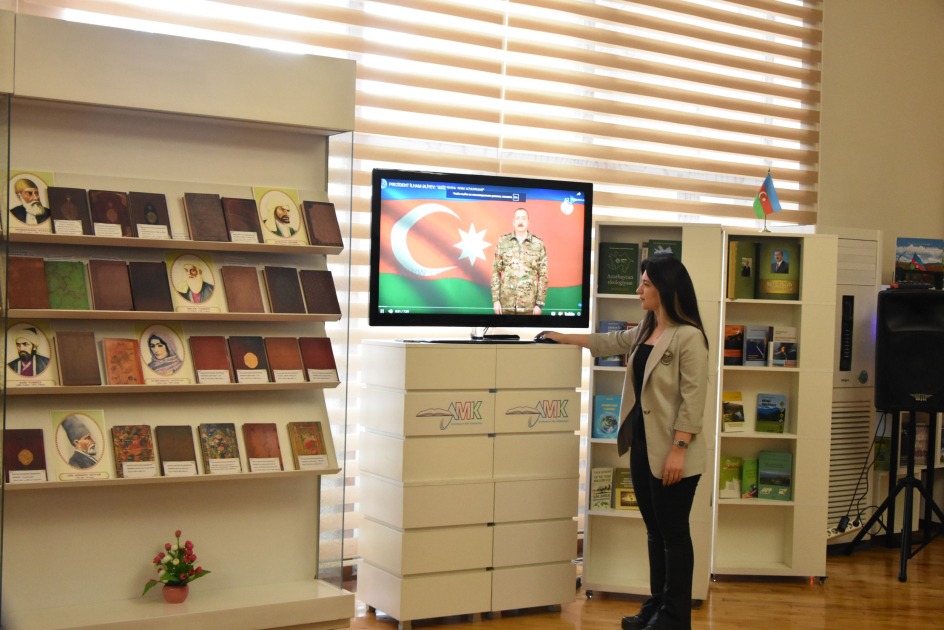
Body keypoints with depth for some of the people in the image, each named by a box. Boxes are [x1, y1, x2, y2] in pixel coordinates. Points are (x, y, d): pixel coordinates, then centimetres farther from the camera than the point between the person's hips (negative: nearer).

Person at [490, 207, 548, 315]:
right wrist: (495, 300, 0)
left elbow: (543, 275, 2)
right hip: (506, 303, 1)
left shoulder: (538, 244, 1)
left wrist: (540, 304, -2)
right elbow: (496, 272, 5)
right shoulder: (503, 242, 4)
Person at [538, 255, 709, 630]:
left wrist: (678, 449, -21)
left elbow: (693, 399, -19)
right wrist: (564, 338, 34)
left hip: (671, 455, -9)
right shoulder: (646, 332, 12)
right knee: (655, 531, 15)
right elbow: (609, 342, 29)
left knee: (674, 534, 1)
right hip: (643, 448, 9)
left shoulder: (688, 337, -15)